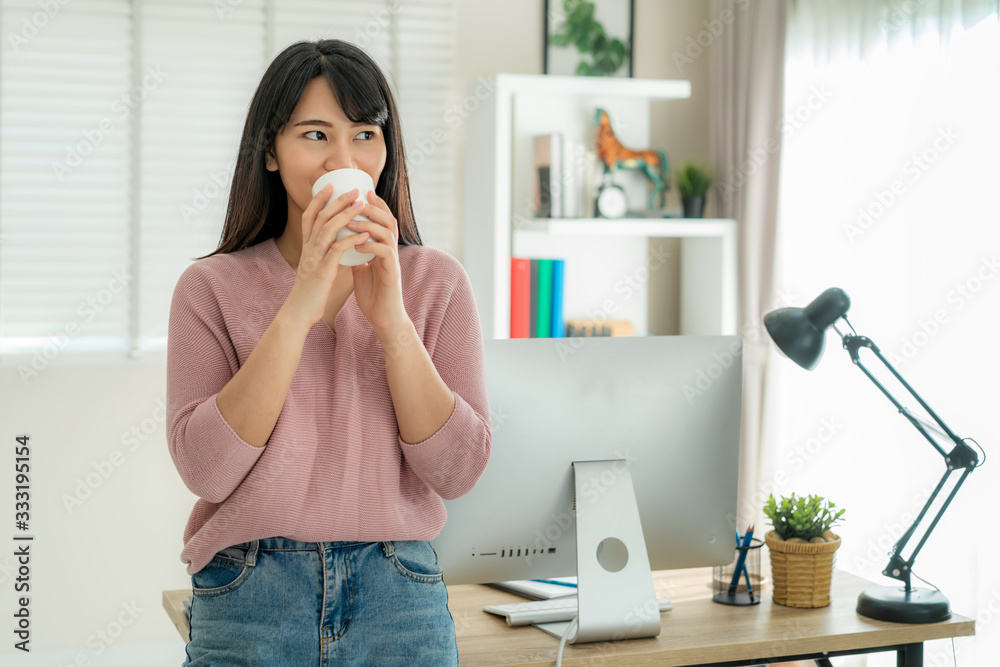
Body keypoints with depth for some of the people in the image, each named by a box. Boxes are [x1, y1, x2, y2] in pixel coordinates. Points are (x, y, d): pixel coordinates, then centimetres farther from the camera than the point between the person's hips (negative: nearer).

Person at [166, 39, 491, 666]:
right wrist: (299, 307, -18)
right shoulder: (211, 287, -1)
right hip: (249, 609, -1)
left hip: (400, 601, 1)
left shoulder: (437, 281, 1)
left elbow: (457, 471, -7)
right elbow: (205, 469, -13)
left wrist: (392, 319, -17)